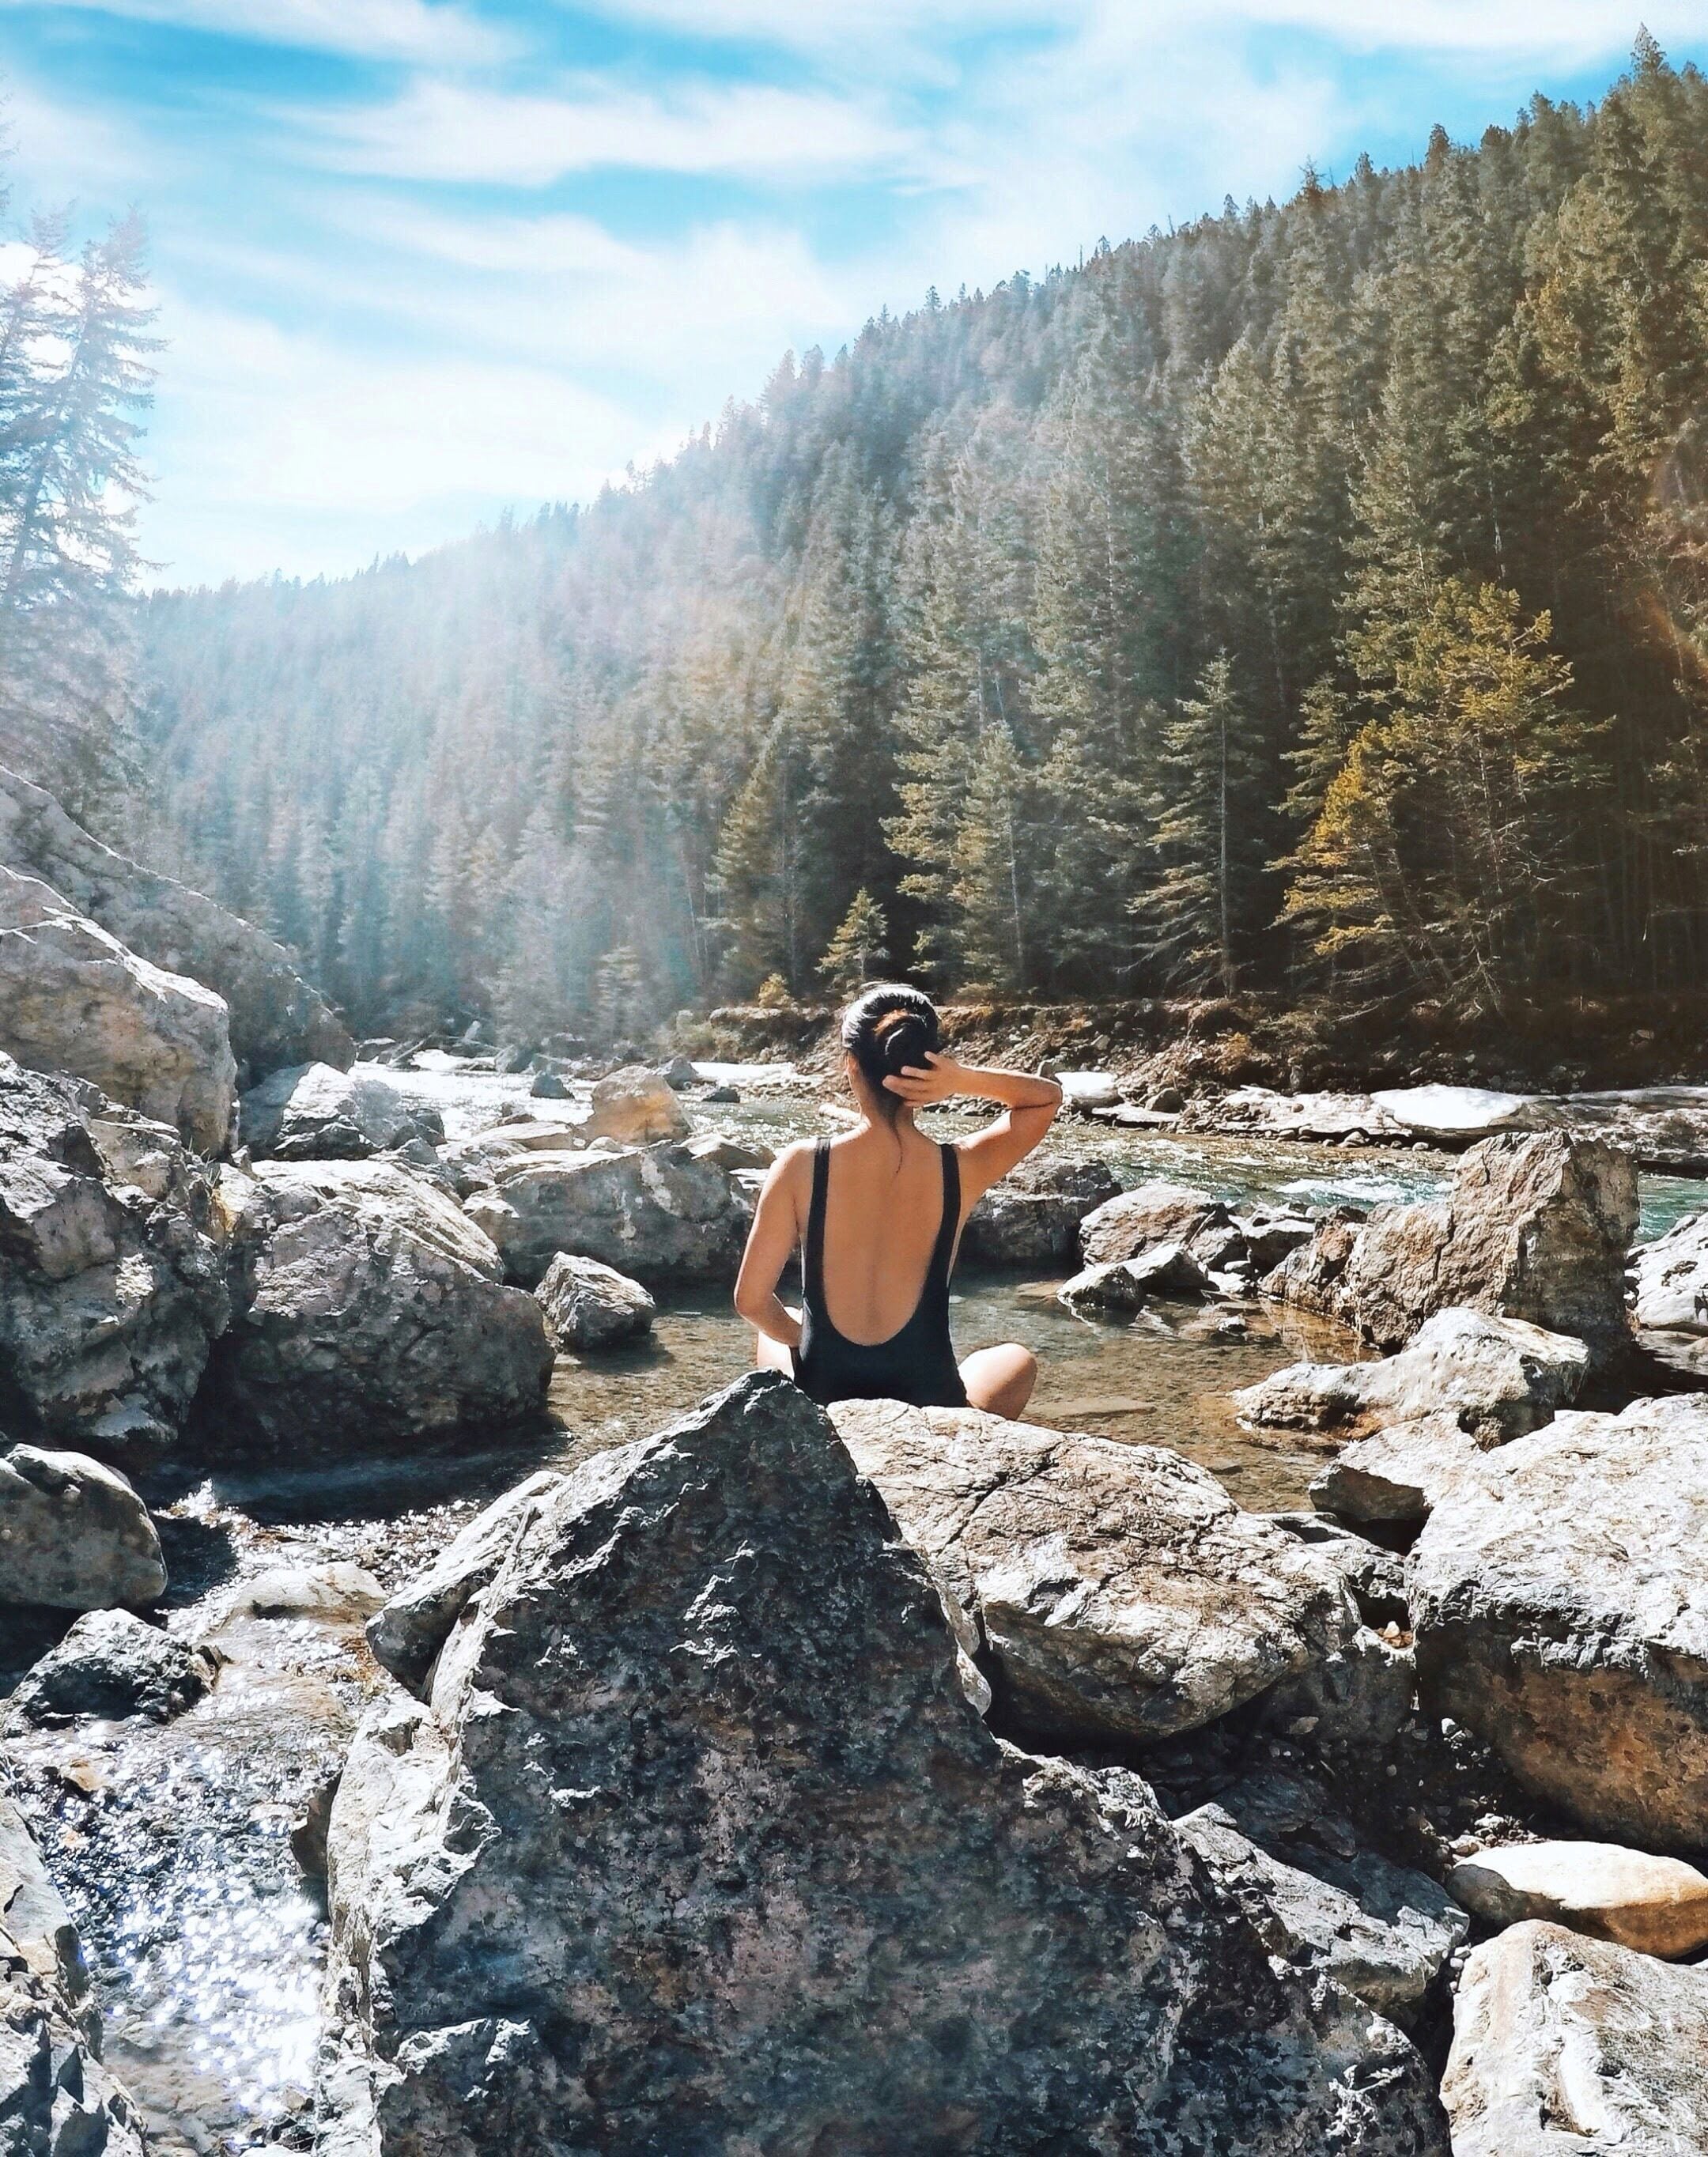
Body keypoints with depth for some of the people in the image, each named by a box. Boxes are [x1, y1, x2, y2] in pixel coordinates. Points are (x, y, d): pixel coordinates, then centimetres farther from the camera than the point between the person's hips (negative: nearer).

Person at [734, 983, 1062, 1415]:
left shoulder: (800, 1165, -14)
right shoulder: (961, 1170, -12)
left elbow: (752, 1301, -7)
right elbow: (1048, 1095, 7)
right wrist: (965, 1080, -12)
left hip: (818, 1402, 0)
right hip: (929, 1405, 0)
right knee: (1017, 1360, 34)